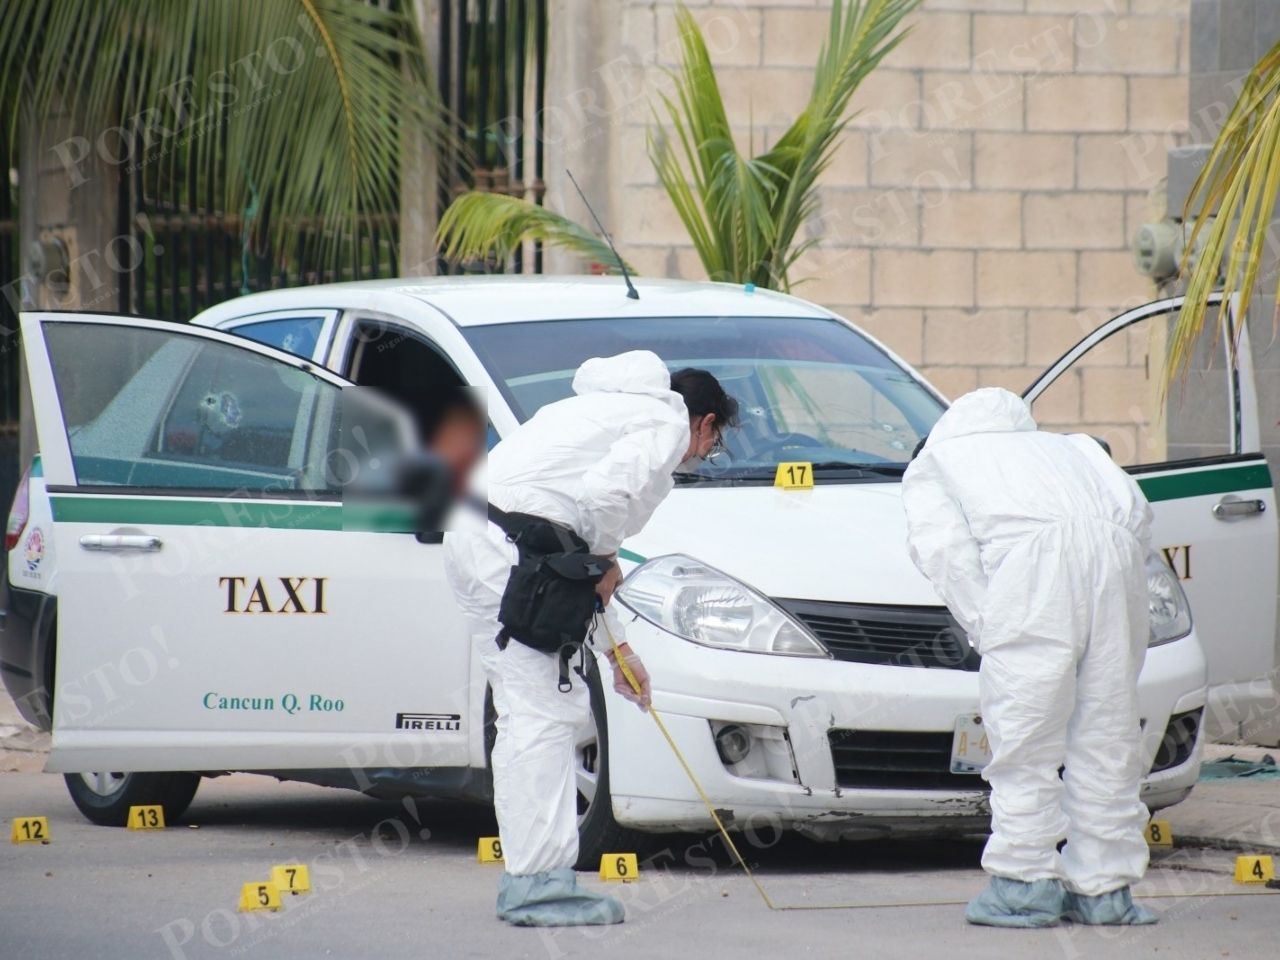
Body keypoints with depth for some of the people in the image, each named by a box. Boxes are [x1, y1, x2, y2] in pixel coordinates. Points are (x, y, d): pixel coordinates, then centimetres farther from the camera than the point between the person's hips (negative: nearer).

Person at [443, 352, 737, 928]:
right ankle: (538, 885, -9)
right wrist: (603, 562, 0)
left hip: (473, 538, 10)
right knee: (546, 711, -8)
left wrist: (618, 650, 35)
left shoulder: (616, 409, 31)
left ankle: (528, 879, 15)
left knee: (525, 713, 14)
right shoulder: (668, 423, 2)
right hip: (511, 537, -10)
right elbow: (606, 492, -19)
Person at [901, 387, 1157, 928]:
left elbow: (943, 544, 8)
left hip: (1034, 555, -4)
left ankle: (1024, 883, 1)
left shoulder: (934, 463, 28)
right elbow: (1137, 510, 23)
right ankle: (1104, 887, 14)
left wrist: (985, 629, 5)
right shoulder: (1068, 447, 40)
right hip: (1117, 547, 5)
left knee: (1025, 739, 1)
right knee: (1107, 735, 11)